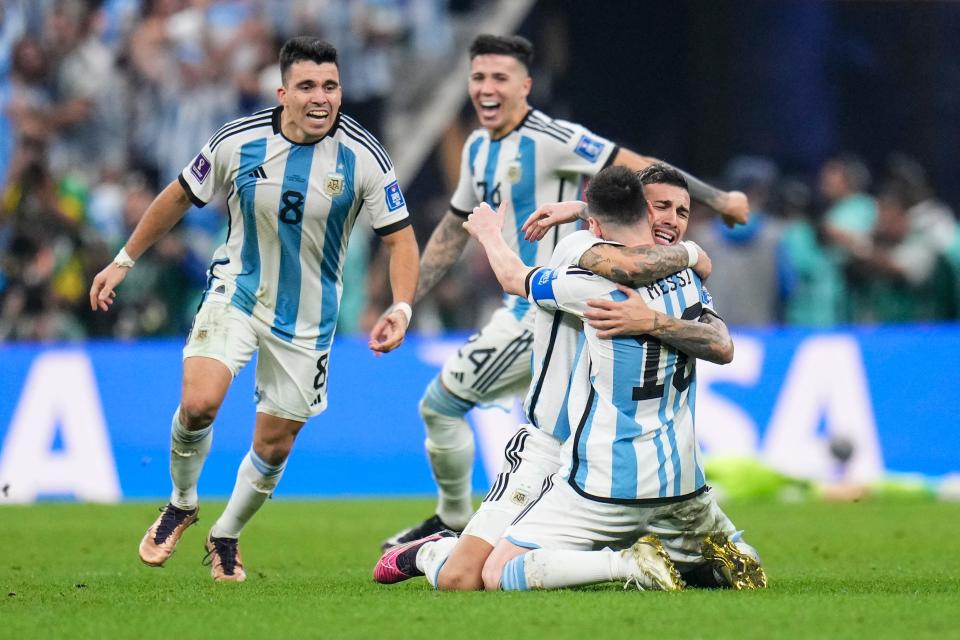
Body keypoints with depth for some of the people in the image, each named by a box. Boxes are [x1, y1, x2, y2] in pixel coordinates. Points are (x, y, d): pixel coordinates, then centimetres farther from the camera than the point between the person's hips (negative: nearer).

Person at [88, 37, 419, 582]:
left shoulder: (362, 157, -15)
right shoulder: (239, 142, -13)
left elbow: (400, 238, -8)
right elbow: (181, 197, 5)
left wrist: (401, 307, -25)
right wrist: (125, 260, 10)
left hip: (307, 322, 1)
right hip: (236, 294, -1)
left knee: (274, 447, 6)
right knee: (199, 403, -23)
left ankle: (226, 537, 34)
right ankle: (182, 504, 6)